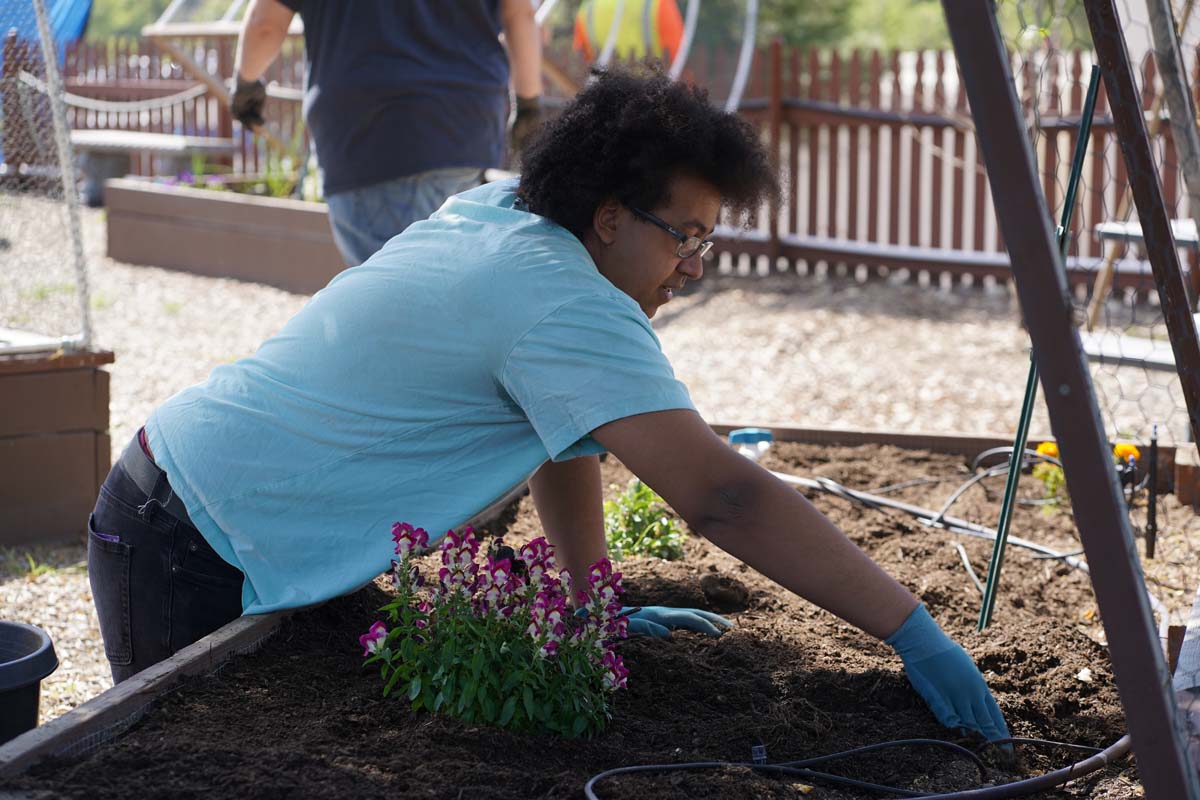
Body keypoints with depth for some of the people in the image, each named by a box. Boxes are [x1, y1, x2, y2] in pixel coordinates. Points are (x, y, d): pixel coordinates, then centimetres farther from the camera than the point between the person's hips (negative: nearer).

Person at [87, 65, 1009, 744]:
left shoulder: (501, 209, 1)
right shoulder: (564, 306, -28)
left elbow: (567, 427, 10)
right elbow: (723, 497, -33)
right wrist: (913, 628, -31)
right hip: (188, 557, -9)